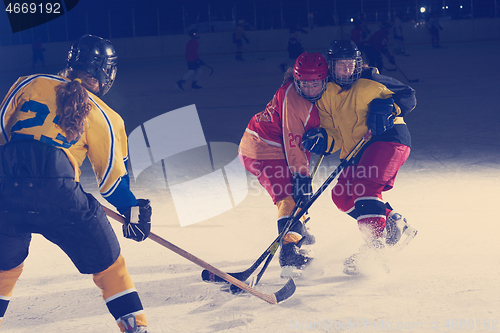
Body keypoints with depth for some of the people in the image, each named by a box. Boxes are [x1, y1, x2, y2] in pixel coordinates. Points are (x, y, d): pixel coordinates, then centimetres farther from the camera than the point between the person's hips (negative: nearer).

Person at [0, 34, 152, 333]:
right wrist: (134, 210, 27)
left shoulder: (28, 84, 17)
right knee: (105, 261, 14)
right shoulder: (103, 116, 13)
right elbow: (112, 177, 14)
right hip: (57, 190, -3)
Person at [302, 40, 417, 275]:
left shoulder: (371, 82, -4)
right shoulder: (326, 96, 10)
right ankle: (393, 221, 12)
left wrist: (388, 107, -20)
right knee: (342, 195, -3)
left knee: (363, 186, -26)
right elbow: (335, 138, 7)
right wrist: (323, 139, -17)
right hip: (356, 153, 7)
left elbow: (408, 96, -1)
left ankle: (375, 243, -32)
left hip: (389, 139, -7)